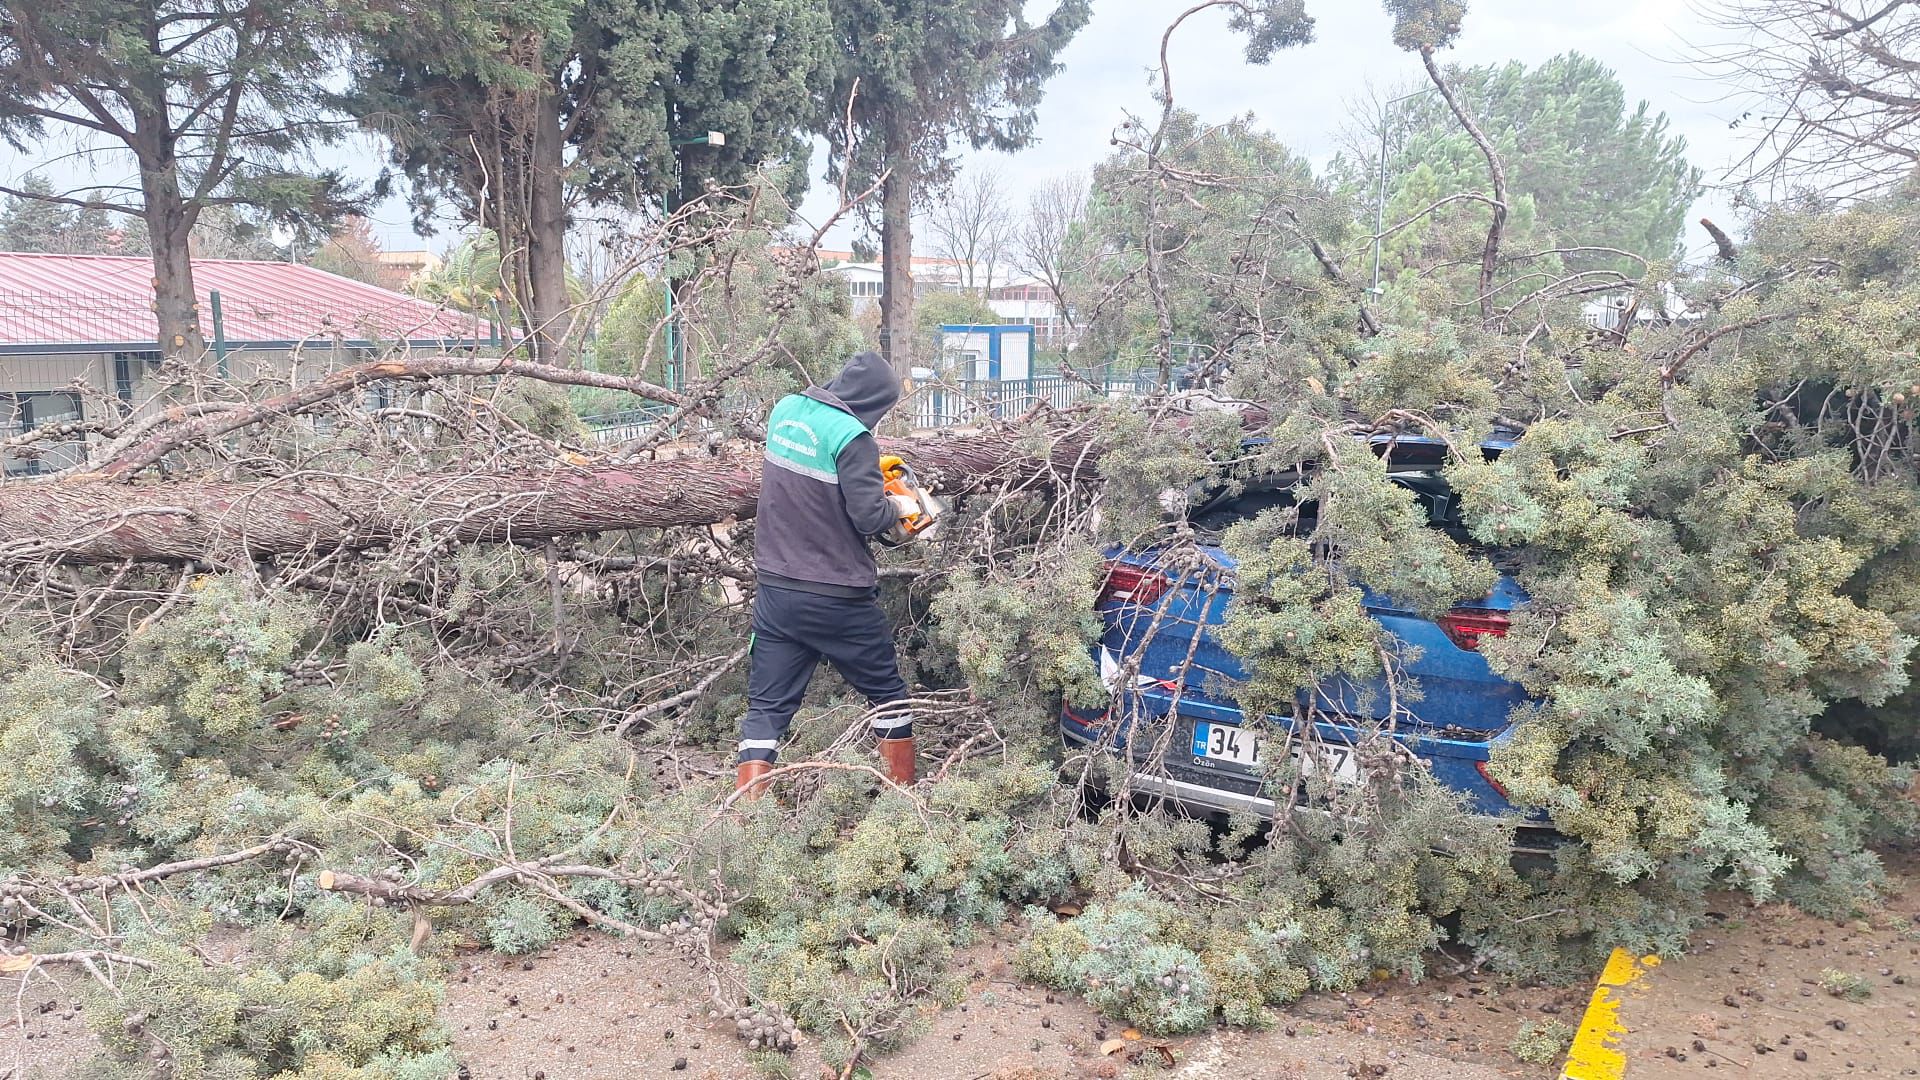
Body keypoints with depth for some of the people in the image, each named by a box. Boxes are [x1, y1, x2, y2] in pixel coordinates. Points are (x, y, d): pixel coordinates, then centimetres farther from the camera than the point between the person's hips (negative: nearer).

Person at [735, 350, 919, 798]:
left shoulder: (786, 409, 3)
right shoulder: (851, 437, -17)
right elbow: (869, 517, -19)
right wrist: (898, 506, 2)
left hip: (775, 590, 5)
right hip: (839, 600, -5)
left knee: (767, 706, 8)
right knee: (887, 691, 17)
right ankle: (903, 794, 28)